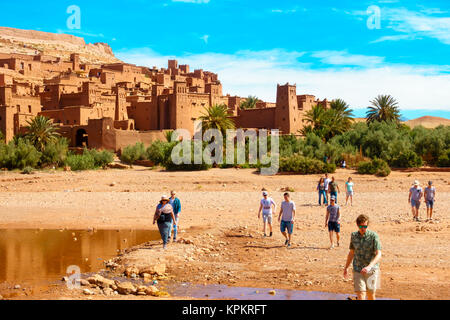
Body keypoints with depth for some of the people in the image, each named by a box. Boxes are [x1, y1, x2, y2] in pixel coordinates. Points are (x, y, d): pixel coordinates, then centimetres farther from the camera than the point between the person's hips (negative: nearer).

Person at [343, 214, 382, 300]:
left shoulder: (373, 236, -10)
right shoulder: (354, 236, 2)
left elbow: (379, 255, -17)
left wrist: (369, 266, -31)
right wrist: (346, 267, 21)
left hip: (371, 270, -2)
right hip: (358, 270, 2)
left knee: (371, 295, 10)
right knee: (360, 296, -8)